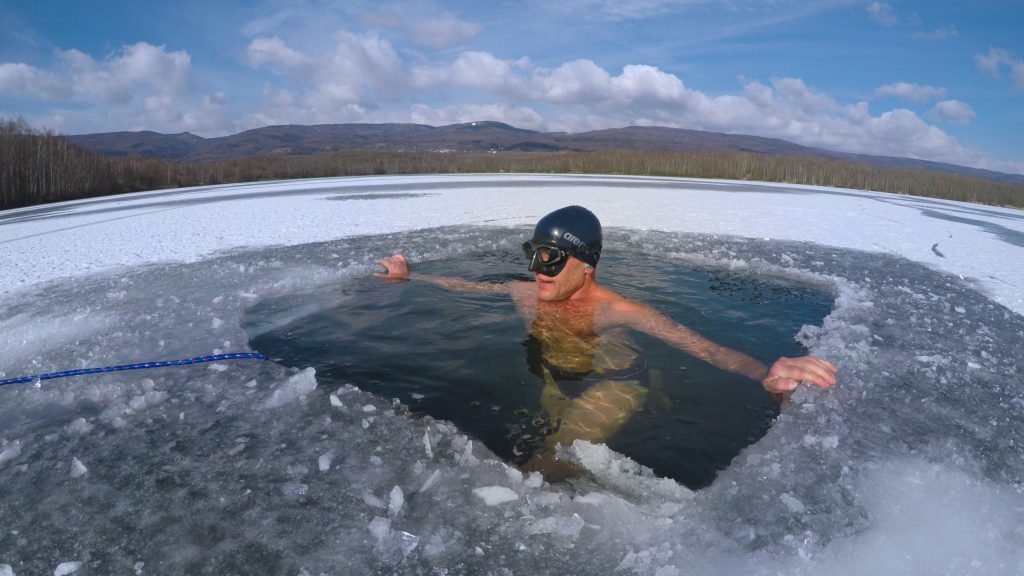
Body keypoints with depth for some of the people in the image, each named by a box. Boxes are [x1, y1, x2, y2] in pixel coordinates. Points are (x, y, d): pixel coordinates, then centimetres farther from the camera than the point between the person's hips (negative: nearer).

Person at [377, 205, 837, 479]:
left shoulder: (615, 311, -24)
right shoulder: (526, 294, -7)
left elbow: (701, 346, -34)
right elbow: (466, 287, 11)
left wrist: (764, 375, -53)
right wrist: (409, 277, 17)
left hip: (610, 390, -7)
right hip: (556, 384, 7)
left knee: (540, 475, -23)